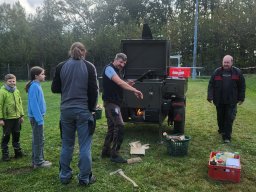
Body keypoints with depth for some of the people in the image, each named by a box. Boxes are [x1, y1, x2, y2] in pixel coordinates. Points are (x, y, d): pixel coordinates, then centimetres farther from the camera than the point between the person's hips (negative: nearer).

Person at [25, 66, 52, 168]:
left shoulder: (37, 85, 10)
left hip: (37, 116, 9)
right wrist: (39, 119, -20)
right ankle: (38, 162, 10)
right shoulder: (34, 86, -17)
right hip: (36, 117, -9)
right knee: (39, 140, 0)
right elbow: (34, 104, -21)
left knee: (37, 139, 16)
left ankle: (36, 160, 26)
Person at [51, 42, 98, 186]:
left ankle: (65, 176, 25)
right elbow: (94, 90, -7)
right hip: (84, 110, -3)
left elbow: (55, 89, 7)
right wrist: (92, 108, 4)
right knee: (85, 146, 5)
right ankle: (85, 178, 13)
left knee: (67, 145, 15)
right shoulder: (89, 67, -5)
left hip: (66, 110, 3)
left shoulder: (61, 67, 2)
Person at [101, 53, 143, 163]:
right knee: (119, 126, -15)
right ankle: (114, 155, -9)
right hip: (110, 102, -10)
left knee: (112, 127, 13)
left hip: (113, 103, 10)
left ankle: (106, 151, 22)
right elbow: (120, 82, -24)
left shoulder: (115, 71, 19)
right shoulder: (109, 68, -11)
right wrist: (135, 91, -28)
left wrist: (127, 85, 1)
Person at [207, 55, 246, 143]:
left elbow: (242, 86, 5)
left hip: (231, 101, -1)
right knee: (220, 117, 16)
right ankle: (221, 130, 37)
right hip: (219, 100, 2)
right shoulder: (217, 72, 0)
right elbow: (211, 85, -1)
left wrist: (241, 98, 4)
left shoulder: (237, 72, 0)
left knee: (229, 118, -3)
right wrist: (210, 96, -8)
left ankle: (227, 136, 2)